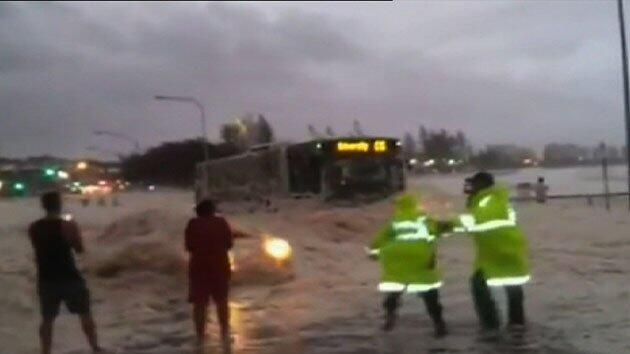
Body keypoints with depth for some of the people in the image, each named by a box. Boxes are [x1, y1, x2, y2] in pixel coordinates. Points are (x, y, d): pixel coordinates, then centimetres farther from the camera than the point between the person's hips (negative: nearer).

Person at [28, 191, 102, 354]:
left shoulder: (33, 228, -2)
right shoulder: (68, 225, -15)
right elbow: (79, 249, -3)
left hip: (46, 280, 3)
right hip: (70, 278, -3)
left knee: (47, 319, 15)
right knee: (85, 315, 14)